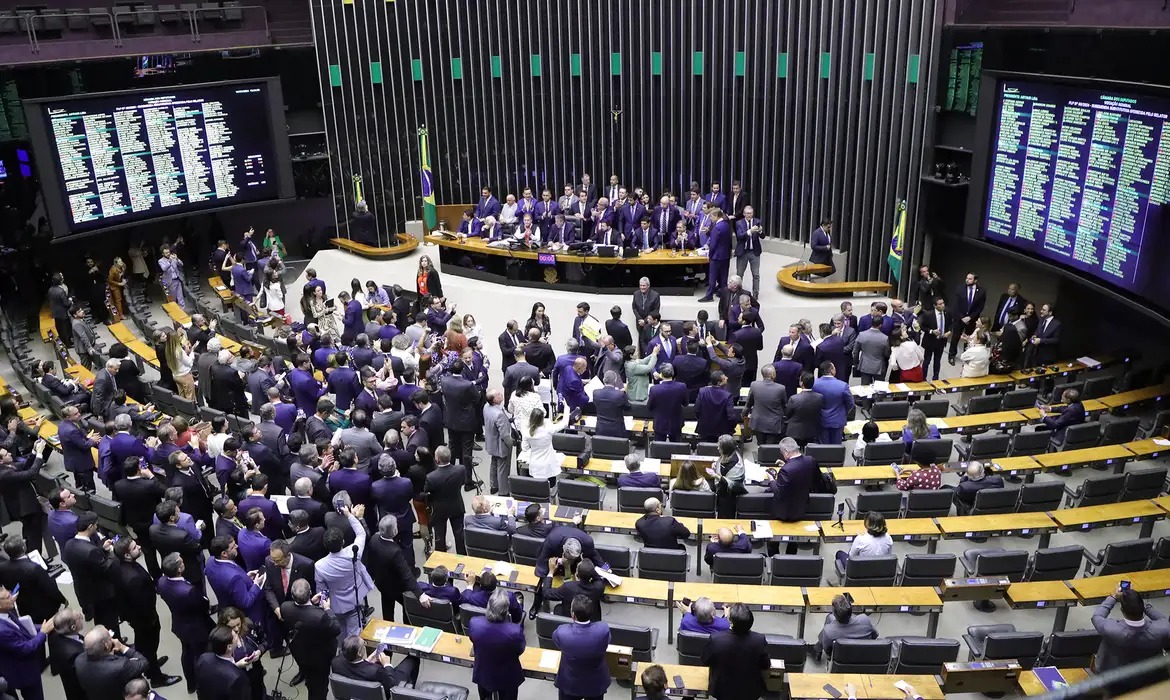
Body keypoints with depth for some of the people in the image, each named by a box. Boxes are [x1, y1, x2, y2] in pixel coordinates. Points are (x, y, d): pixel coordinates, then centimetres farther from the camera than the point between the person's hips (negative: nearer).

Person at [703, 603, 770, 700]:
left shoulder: (716, 639, -31)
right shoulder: (760, 640, -29)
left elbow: (705, 662, -11)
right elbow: (766, 666, -10)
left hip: (722, 690, -1)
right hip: (750, 692, 1)